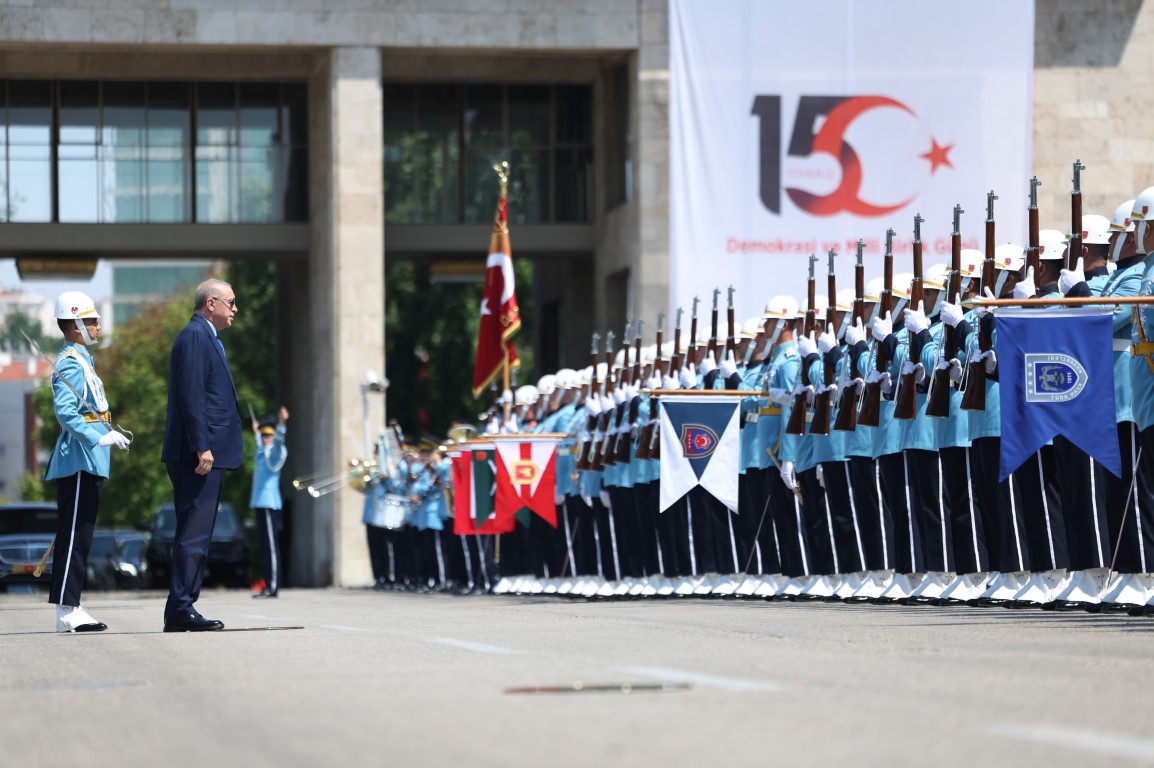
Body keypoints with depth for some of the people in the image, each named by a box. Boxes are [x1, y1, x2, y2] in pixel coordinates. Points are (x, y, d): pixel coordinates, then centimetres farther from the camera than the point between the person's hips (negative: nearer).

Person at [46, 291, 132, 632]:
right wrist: (101, 436, -25)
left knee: (78, 536, 10)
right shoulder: (71, 364, -12)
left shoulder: (80, 361, 19)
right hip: (79, 462, -10)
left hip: (88, 464, 10)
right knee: (75, 536, -11)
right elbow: (65, 412, -22)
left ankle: (71, 608, 12)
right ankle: (67, 612, -13)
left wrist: (109, 434, 22)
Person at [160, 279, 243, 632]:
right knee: (194, 534, -11)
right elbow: (191, 395, -18)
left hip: (207, 453, 11)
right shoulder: (195, 337, -10)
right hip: (200, 454, -11)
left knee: (194, 535, 10)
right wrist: (202, 447, -22)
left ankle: (180, 611, 12)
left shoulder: (206, 338, 22)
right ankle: (181, 609, -11)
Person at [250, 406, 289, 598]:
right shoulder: (261, 453, 19)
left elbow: (278, 440, -26)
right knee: (265, 547, 8)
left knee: (271, 546, -11)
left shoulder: (275, 453, -4)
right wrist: (256, 432, 61)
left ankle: (273, 586, -15)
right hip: (260, 503, 9)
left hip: (269, 505, -9)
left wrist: (281, 423, -43)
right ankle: (268, 585, 9)